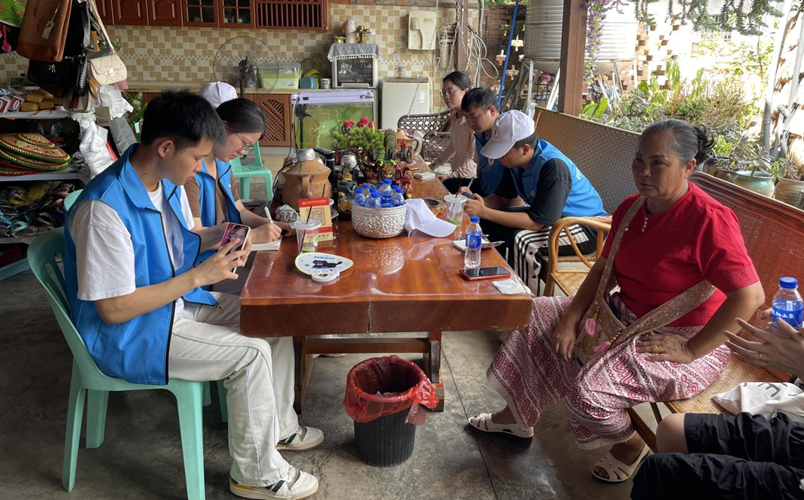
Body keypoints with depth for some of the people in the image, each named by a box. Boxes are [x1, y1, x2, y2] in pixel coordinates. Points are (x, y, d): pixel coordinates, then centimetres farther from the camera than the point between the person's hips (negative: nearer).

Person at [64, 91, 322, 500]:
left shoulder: (167, 181, -2)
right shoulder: (103, 210, -30)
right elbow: (113, 310, -27)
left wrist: (219, 235, -7)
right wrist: (201, 275, -26)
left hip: (176, 300, 9)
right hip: (127, 335, -9)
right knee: (251, 354, -21)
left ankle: (278, 425, 22)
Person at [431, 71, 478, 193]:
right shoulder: (454, 117, 6)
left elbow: (475, 159, -24)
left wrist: (450, 176, -24)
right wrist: (435, 164, 18)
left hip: (471, 179, -8)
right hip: (457, 176, 8)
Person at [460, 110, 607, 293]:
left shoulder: (553, 167, -31)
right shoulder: (516, 161, -6)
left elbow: (536, 222, -33)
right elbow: (502, 198, 4)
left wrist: (484, 212, -34)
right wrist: (476, 201, -18)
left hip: (587, 228, -9)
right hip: (557, 217, 9)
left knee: (521, 239, -32)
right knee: (488, 223, 1)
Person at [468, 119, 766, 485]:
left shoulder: (709, 220, -24)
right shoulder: (631, 208, 1)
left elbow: (750, 296, -28)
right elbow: (604, 269, 7)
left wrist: (690, 351, -24)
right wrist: (571, 317, -5)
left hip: (684, 339, -8)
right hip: (625, 316, 8)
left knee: (589, 386, -28)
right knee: (537, 317, 6)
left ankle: (630, 445, 9)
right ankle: (518, 416, 23)